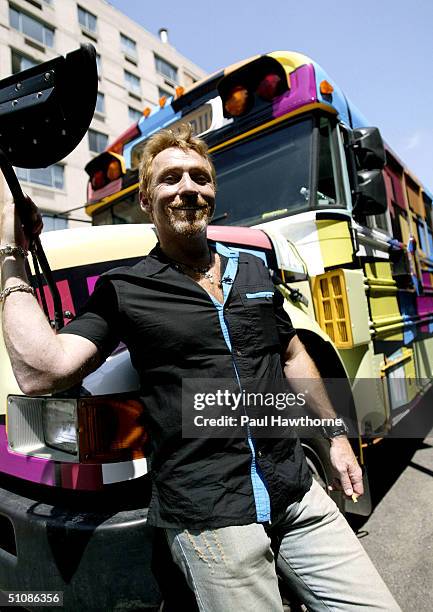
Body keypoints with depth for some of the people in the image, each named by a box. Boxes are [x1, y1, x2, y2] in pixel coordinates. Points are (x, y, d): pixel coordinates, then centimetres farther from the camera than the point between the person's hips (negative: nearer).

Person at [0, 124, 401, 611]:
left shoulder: (252, 269, 9)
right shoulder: (122, 289, -4)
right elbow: (42, 372, -16)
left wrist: (336, 436, 19)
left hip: (298, 495, 5)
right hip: (207, 515, -4)